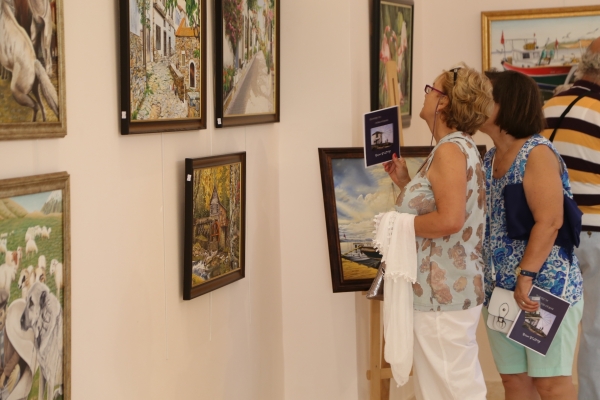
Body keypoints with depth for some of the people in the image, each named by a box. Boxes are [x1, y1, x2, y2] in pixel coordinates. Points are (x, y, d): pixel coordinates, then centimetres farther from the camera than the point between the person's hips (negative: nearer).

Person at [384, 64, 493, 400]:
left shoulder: (451, 149, -15)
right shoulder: (462, 147, 16)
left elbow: (449, 220, -26)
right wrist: (405, 182, 14)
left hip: (443, 291, -10)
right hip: (453, 286, 10)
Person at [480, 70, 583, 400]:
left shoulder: (537, 153, -11)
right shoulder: (489, 159, 12)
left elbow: (549, 222, -20)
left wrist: (526, 276, -24)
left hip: (544, 286, -8)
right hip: (499, 288, 8)